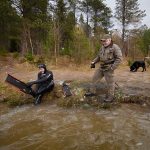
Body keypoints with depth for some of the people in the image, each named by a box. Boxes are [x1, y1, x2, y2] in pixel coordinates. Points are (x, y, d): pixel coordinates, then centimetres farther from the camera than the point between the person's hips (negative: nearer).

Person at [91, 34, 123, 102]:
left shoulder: (115, 47, -11)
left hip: (108, 68, -7)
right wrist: (94, 62, 6)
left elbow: (119, 58, -15)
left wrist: (113, 67, -20)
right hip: (101, 67, 8)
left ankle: (110, 97, 17)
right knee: (94, 79, 10)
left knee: (110, 83, 3)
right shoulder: (102, 48, 11)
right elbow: (98, 56, 21)